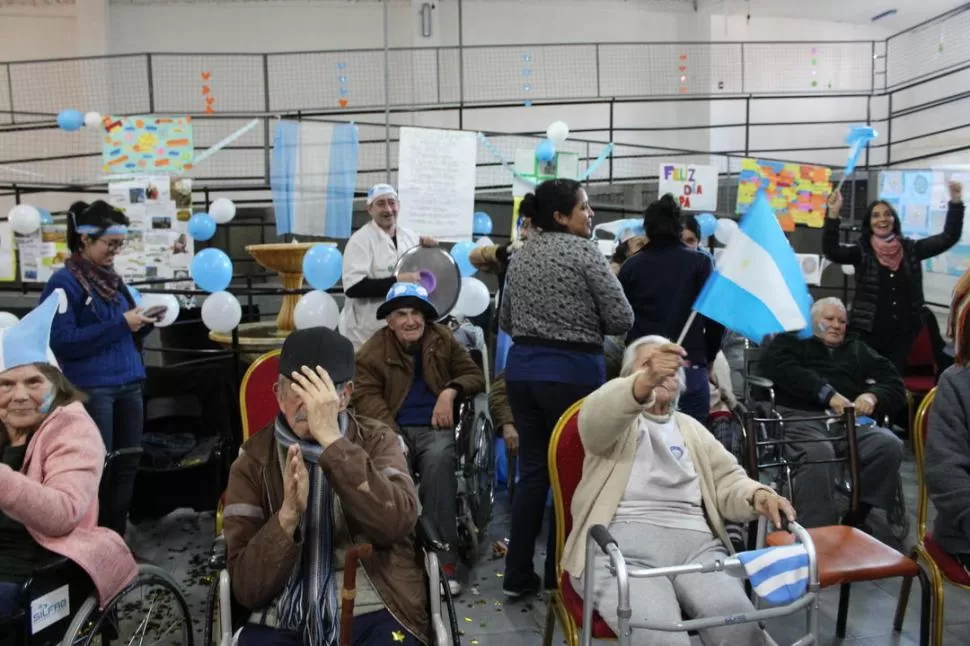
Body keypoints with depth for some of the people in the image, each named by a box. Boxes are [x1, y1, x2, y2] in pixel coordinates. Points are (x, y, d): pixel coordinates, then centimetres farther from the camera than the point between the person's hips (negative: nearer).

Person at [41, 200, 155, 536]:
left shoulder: (112, 279, 14)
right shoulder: (63, 282, -7)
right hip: (90, 390, -7)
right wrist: (120, 323, -18)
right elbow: (62, 342, -15)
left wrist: (143, 323, -2)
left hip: (129, 385, 7)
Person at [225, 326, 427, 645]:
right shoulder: (252, 463, 3)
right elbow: (247, 589, -3)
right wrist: (288, 513, -19)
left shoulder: (376, 440, 2)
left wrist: (331, 439, -21)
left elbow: (396, 524, -17)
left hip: (374, 614, 0)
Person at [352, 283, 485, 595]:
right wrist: (390, 435, -21)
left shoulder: (443, 339, 10)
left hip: (435, 427, 1)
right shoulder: (373, 349, 5)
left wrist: (451, 391, -12)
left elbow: (475, 375, 11)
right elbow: (366, 395, -5)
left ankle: (443, 558, -29)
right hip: (393, 429, 0)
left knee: (439, 460, -34)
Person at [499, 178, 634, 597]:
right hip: (572, 370, -6)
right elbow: (622, 320, -10)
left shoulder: (520, 255, 10)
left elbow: (505, 321, 18)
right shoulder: (584, 251, -9)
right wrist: (585, 323, 8)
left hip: (521, 367, 6)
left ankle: (518, 575, 17)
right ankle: (559, 576, 17)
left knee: (531, 470, 11)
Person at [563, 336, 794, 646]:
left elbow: (728, 481, 19)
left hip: (694, 541, 4)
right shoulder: (616, 419, 14)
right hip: (622, 541, -3)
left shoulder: (691, 428, 29)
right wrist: (645, 382, -31)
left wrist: (757, 496, -6)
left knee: (737, 621, -26)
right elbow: (595, 419, -12)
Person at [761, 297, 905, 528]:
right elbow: (776, 366, -2)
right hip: (802, 416, -4)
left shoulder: (858, 350, 34)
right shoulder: (792, 340, 22)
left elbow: (895, 385, 24)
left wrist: (873, 396, -1)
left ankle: (854, 522, -19)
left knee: (890, 445, -28)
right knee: (818, 452, -38)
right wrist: (826, 393, -11)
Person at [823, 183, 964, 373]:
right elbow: (831, 250, -19)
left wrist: (956, 201, 0)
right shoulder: (861, 251, -3)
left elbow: (949, 237, 8)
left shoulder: (910, 249, 8)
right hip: (868, 334, -4)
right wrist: (833, 213, -30)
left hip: (902, 334, 4)